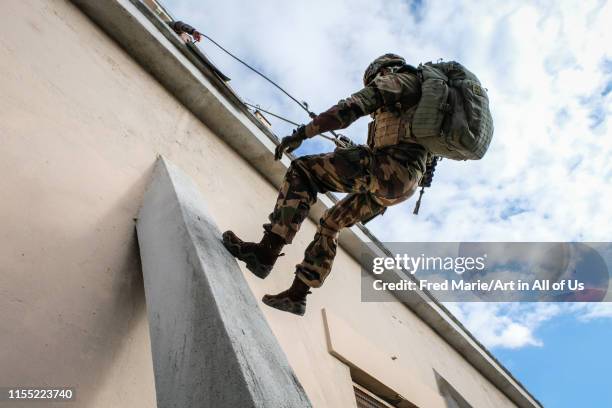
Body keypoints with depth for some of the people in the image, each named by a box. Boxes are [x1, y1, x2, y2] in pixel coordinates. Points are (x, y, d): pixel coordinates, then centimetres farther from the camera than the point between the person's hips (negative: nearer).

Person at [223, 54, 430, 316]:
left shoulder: (397, 79, 7)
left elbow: (353, 106, -11)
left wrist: (302, 132, -16)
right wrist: (382, 201, 39)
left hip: (388, 166, -9)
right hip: (406, 182, 9)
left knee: (303, 172, -10)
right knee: (330, 223, 18)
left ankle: (265, 252, -24)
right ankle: (297, 294, 18)